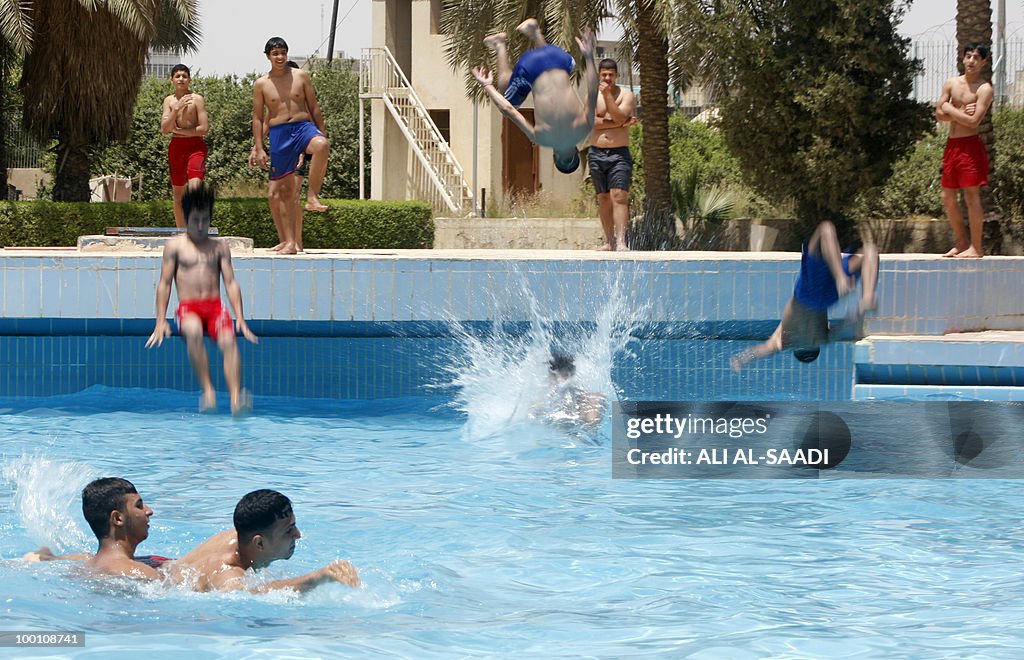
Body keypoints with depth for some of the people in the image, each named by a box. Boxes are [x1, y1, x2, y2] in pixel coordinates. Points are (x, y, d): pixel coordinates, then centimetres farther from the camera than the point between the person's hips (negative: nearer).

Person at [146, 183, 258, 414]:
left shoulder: (220, 248, 17)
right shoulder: (175, 246, 12)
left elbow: (231, 283, 12)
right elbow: (164, 284, 9)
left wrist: (240, 318, 1)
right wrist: (160, 321, -1)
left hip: (215, 306, 2)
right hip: (188, 308, -2)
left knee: (228, 340, -30)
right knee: (193, 331, -38)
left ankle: (236, 398, -44)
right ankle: (208, 391, -42)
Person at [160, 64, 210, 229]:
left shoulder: (197, 99, -3)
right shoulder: (169, 101, 7)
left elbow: (204, 128, -10)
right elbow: (164, 129, -2)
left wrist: (179, 130, -5)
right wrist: (176, 109, -13)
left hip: (195, 146, -4)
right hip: (176, 147, 4)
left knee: (194, 185, -24)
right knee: (178, 192, 8)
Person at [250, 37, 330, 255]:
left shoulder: (300, 77, 7)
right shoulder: (261, 85, 6)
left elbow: (314, 107, 10)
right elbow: (258, 118, 8)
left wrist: (322, 134, 6)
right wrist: (258, 149, 2)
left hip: (304, 126, -1)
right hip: (279, 134, 1)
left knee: (321, 146, -38)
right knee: (282, 191, 0)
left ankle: (312, 196, -28)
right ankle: (290, 241, 4)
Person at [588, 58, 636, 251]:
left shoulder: (626, 95, 3)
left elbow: (619, 117, -14)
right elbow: (591, 121, -8)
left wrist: (607, 95, -15)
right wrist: (620, 123, -11)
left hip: (619, 154, -3)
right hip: (597, 153, 3)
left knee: (619, 196, -14)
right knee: (603, 199, 6)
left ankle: (620, 242, -22)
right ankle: (609, 241, 12)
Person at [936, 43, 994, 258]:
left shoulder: (984, 89, -7)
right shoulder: (951, 84, 12)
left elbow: (973, 121, -17)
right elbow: (939, 114, 6)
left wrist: (950, 109, -6)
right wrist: (961, 113, -8)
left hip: (970, 145, -7)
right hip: (952, 144, 7)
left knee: (972, 196, -8)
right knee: (948, 197, 10)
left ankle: (976, 247, -3)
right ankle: (961, 243, 22)